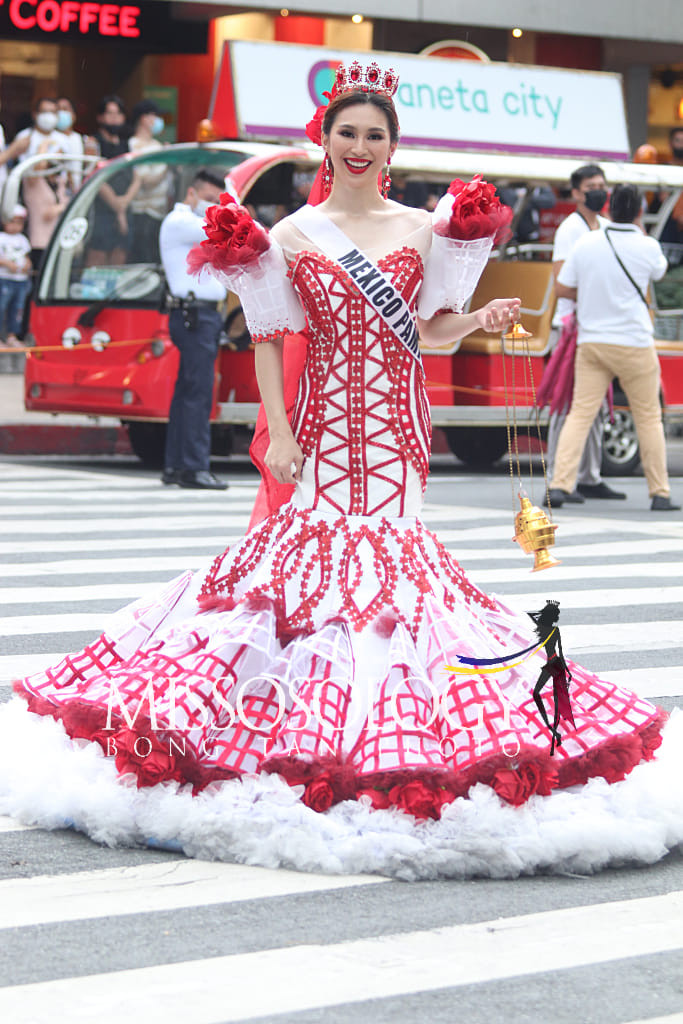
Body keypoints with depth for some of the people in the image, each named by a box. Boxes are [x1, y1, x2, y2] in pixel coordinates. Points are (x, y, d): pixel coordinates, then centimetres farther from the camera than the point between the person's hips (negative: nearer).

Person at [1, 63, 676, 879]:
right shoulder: (294, 233, 4)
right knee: (319, 531, -7)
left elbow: (428, 330, 13)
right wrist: (278, 431, -5)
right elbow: (269, 340, 2)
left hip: (396, 422, 1)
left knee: (389, 540, -4)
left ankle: (385, 729, 4)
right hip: (326, 419, -1)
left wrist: (479, 321, -7)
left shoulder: (420, 230, 8)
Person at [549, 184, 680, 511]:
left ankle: (559, 485, -11)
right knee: (649, 417, 9)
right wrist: (640, 232, 26)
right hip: (634, 345, -2)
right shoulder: (648, 247, -8)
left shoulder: (586, 244, -1)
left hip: (591, 343, 2)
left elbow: (563, 288, 5)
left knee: (580, 414, 1)